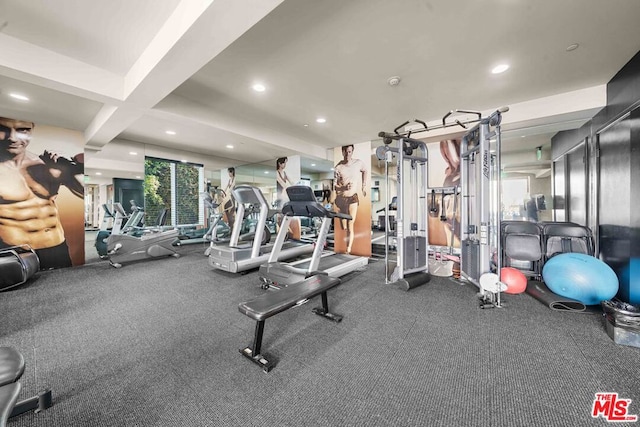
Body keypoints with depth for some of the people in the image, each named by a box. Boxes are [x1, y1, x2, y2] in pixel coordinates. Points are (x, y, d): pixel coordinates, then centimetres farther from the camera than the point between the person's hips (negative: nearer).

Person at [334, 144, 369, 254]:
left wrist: (364, 186, 13)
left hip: (353, 197, 1)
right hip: (341, 198, 0)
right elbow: (334, 185, -11)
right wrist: (343, 187, -30)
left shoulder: (359, 163, -2)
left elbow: (365, 171, 19)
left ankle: (348, 250, -3)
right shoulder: (338, 167, -8)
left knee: (350, 226, -7)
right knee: (342, 227, 5)